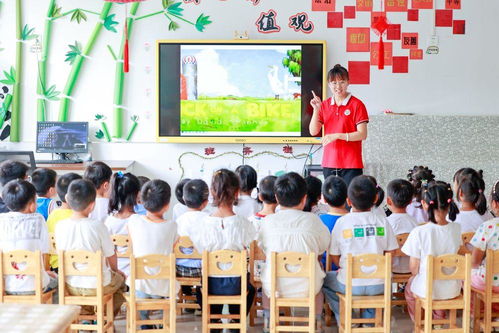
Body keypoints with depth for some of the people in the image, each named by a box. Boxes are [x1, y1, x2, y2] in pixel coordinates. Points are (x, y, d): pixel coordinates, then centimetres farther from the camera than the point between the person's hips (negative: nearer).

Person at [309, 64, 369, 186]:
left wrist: (337, 135, -18)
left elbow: (362, 134, -10)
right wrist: (316, 110, -7)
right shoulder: (324, 105, 10)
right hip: (329, 163, 4)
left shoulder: (356, 105, -5)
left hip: (351, 164, -4)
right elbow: (313, 132, 5)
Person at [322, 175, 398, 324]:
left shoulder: (342, 222, -7)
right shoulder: (383, 222, -3)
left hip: (350, 285, -2)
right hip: (378, 286, 2)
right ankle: (369, 318, 31)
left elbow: (334, 257, -1)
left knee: (325, 279, 27)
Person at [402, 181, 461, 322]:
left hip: (426, 290, -3)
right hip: (452, 290, 3)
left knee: (409, 288, 32)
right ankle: (440, 318, 47)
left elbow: (414, 268, -12)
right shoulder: (456, 229, -11)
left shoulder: (419, 232, -22)